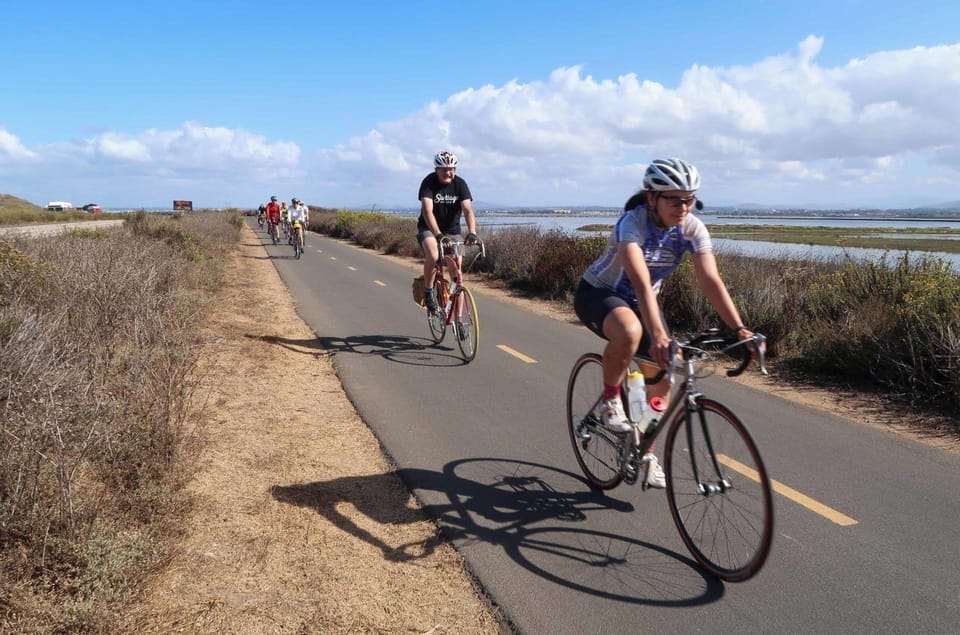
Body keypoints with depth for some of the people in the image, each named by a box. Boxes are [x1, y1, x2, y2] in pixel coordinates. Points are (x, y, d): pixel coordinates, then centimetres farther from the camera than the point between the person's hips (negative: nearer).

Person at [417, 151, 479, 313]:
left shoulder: (460, 184, -13)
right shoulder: (429, 182, -19)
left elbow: (468, 210, -24)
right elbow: (428, 211, -31)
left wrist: (472, 233, -41)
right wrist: (438, 235, -45)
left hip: (452, 229, 3)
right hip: (429, 228, -3)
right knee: (432, 255, -33)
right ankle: (429, 292, -9)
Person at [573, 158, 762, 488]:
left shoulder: (692, 228, -17)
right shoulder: (632, 222, -32)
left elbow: (711, 281, -23)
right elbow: (641, 283, -44)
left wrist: (739, 329, -34)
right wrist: (658, 334, -56)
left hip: (640, 300, 6)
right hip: (597, 293, -5)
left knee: (661, 380, -1)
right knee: (630, 332, -39)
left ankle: (646, 450, 22)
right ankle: (610, 401, -12)